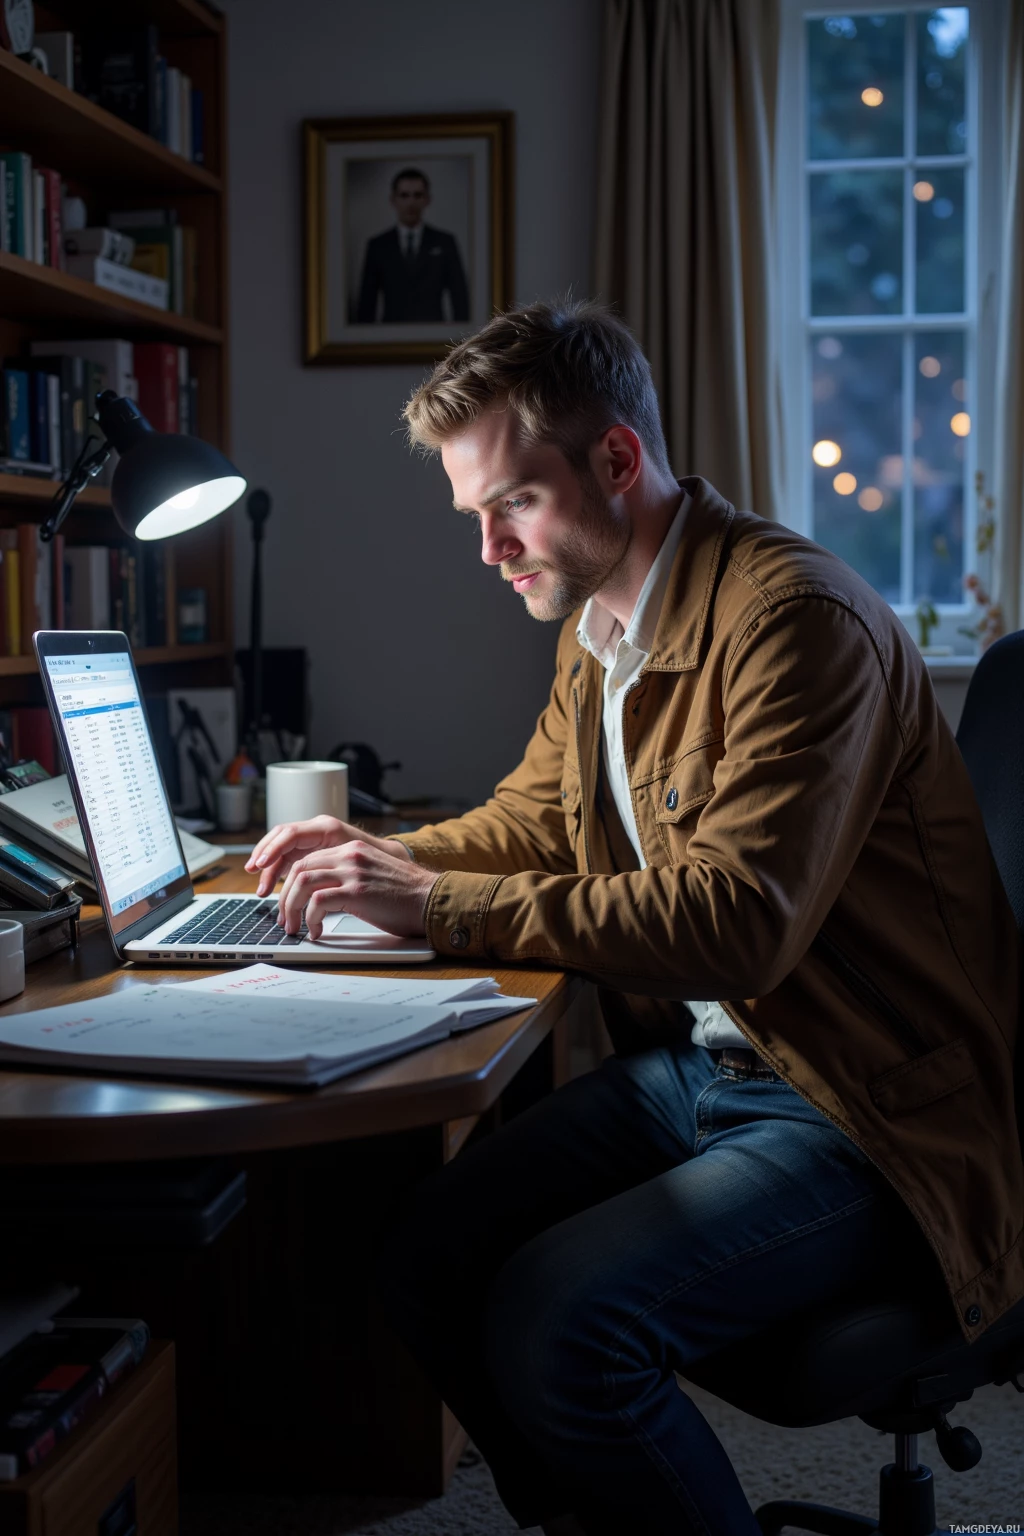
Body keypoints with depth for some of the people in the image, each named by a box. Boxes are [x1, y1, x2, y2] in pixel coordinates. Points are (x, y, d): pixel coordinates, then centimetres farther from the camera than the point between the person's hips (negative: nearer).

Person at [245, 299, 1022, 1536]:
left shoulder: (797, 619, -21)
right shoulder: (595, 624, 8)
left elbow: (740, 919, -29)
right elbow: (534, 816, 24)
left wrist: (440, 902, -26)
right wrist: (392, 856, 4)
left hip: (861, 1114, -8)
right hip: (692, 1064, 9)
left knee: (557, 1320, -26)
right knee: (423, 1259, -5)